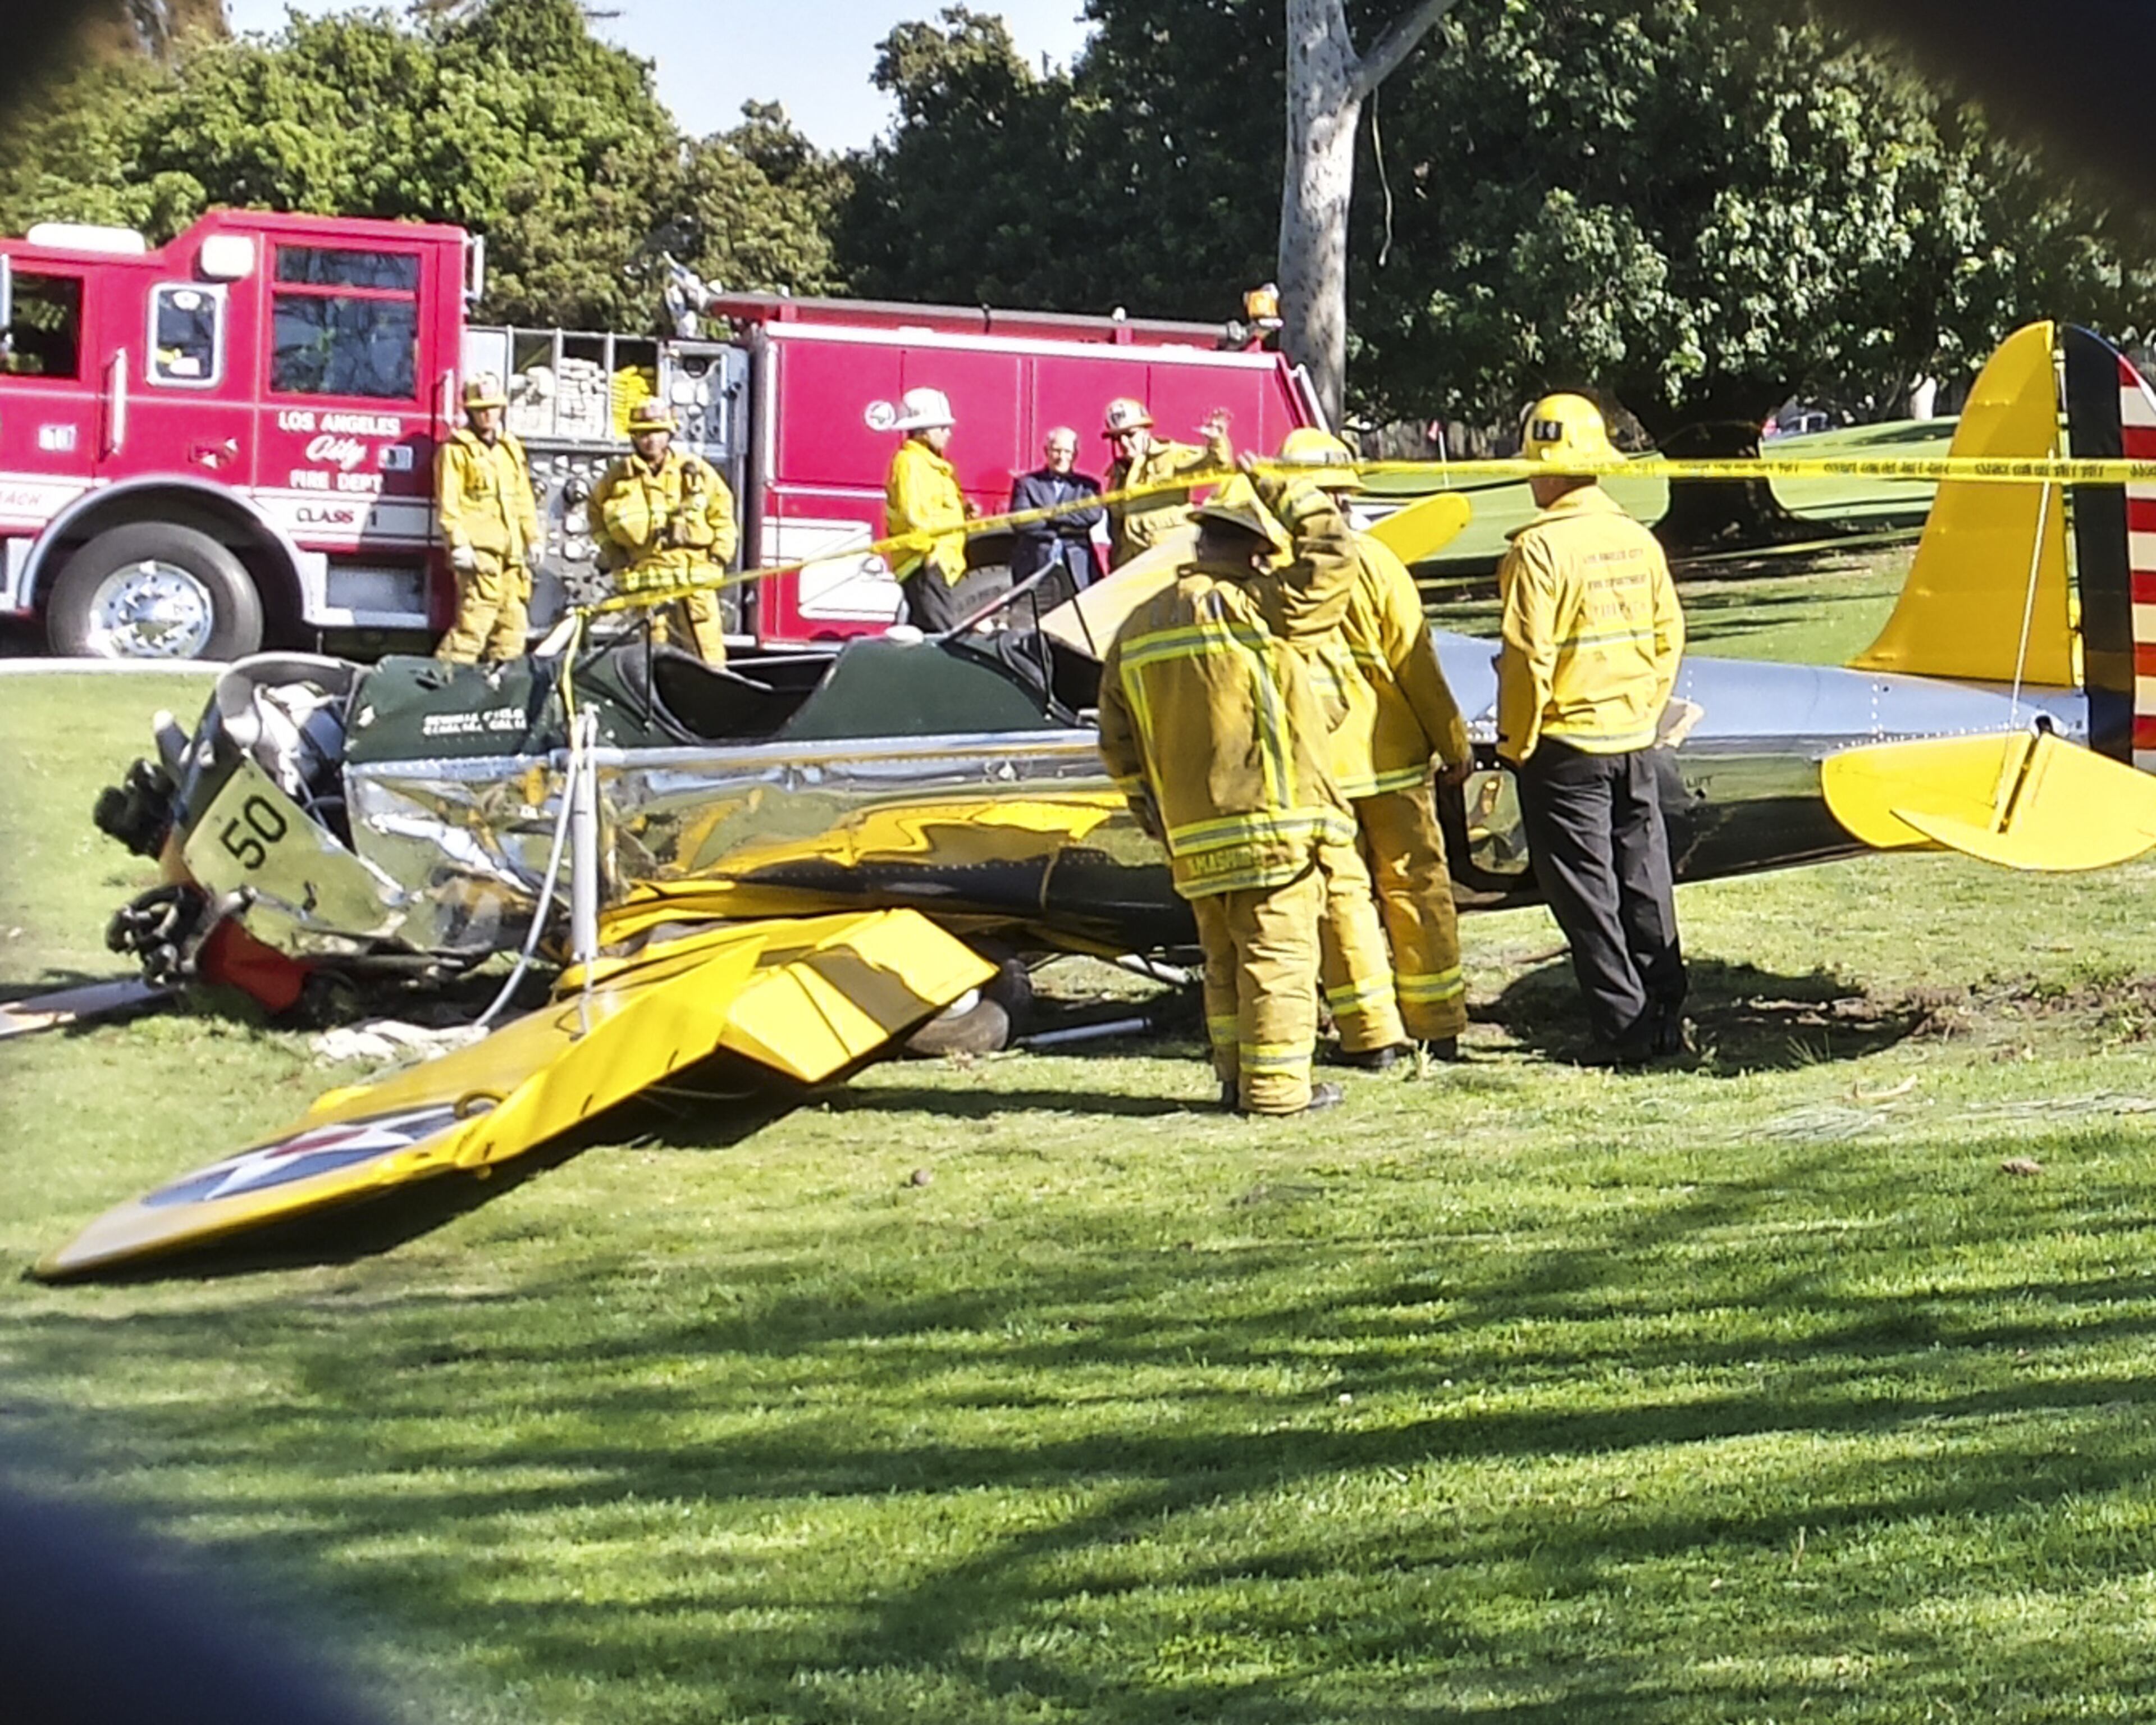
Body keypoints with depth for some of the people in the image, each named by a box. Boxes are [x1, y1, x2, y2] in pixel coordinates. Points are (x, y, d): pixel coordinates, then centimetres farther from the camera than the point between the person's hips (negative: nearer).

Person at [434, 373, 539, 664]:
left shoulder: (511, 448, 20)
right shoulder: (456, 449, -1)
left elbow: (524, 499, 24)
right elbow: (448, 503, -7)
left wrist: (533, 539, 18)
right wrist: (458, 544, -14)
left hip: (510, 551, 7)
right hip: (478, 550, -7)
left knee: (513, 620, 6)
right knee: (476, 618, -17)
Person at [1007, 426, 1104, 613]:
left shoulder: (1086, 485, 15)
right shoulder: (1027, 483, 10)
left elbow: (1094, 514, -6)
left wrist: (1052, 514, -8)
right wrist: (1063, 528, -6)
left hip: (1076, 572, 1)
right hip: (1036, 570, -1)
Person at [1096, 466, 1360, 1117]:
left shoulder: (1135, 631, 10)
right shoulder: (1244, 610, -12)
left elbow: (1119, 742, 14)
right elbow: (1331, 557, -9)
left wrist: (1151, 811, 22)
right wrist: (1285, 495, 4)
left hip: (1193, 838, 7)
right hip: (1270, 824, -7)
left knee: (1224, 961, 16)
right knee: (1278, 956, -1)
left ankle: (1237, 1078, 20)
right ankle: (1277, 1085, 0)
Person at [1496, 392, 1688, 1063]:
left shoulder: (1541, 548, -16)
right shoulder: (1638, 540, 5)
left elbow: (1528, 657, -18)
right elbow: (1669, 636, 11)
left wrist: (1517, 743, -7)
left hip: (1565, 747, -6)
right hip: (1634, 742, 7)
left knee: (1587, 892, 1)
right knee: (1645, 885, 13)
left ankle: (1624, 1028, 1)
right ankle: (1664, 1020, 18)